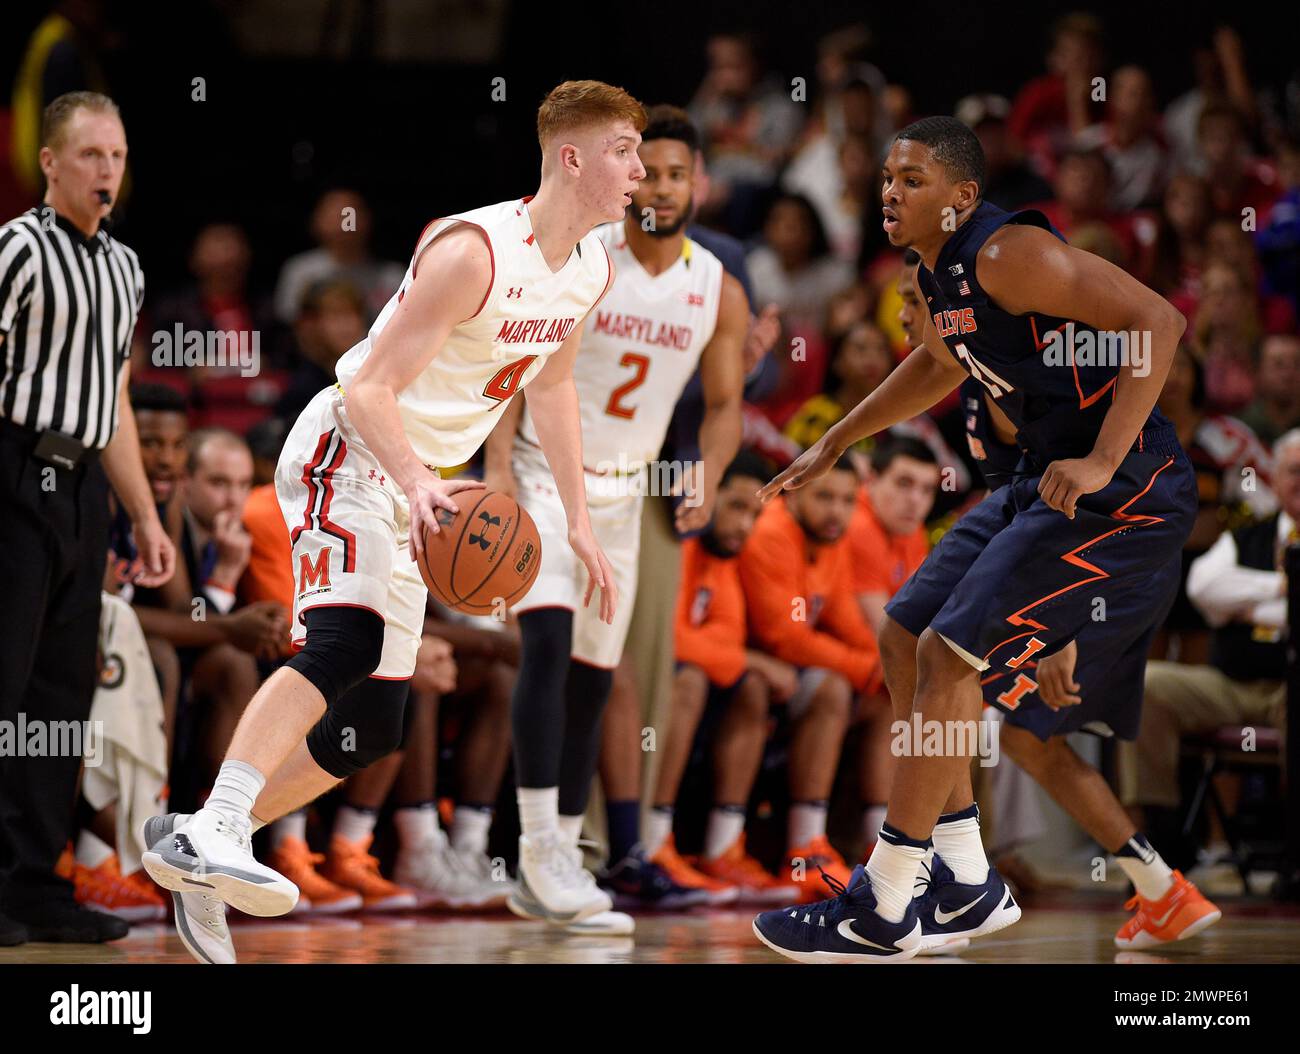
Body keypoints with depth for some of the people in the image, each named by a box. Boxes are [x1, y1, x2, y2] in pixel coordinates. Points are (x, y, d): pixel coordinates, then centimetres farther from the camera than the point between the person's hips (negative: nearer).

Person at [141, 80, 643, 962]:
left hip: (412, 484, 9)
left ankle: (191, 853, 14)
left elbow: (552, 386, 23)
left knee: (369, 731, 6)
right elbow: (370, 389, -23)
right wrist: (419, 482, -39)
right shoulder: (474, 252, -21)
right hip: (347, 453, -9)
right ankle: (215, 830, -42)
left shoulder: (590, 269, 5)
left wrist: (580, 522, 21)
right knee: (345, 639, -33)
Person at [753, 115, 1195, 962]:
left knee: (949, 656, -14)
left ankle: (881, 916, -7)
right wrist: (833, 445, 35)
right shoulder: (938, 273, 9)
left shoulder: (1008, 253, -20)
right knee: (905, 637, 12)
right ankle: (969, 889, 19)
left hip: (1122, 491, -10)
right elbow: (942, 365, 33)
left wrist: (1102, 463, -32)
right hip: (1047, 480, 10)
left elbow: (1158, 321, -26)